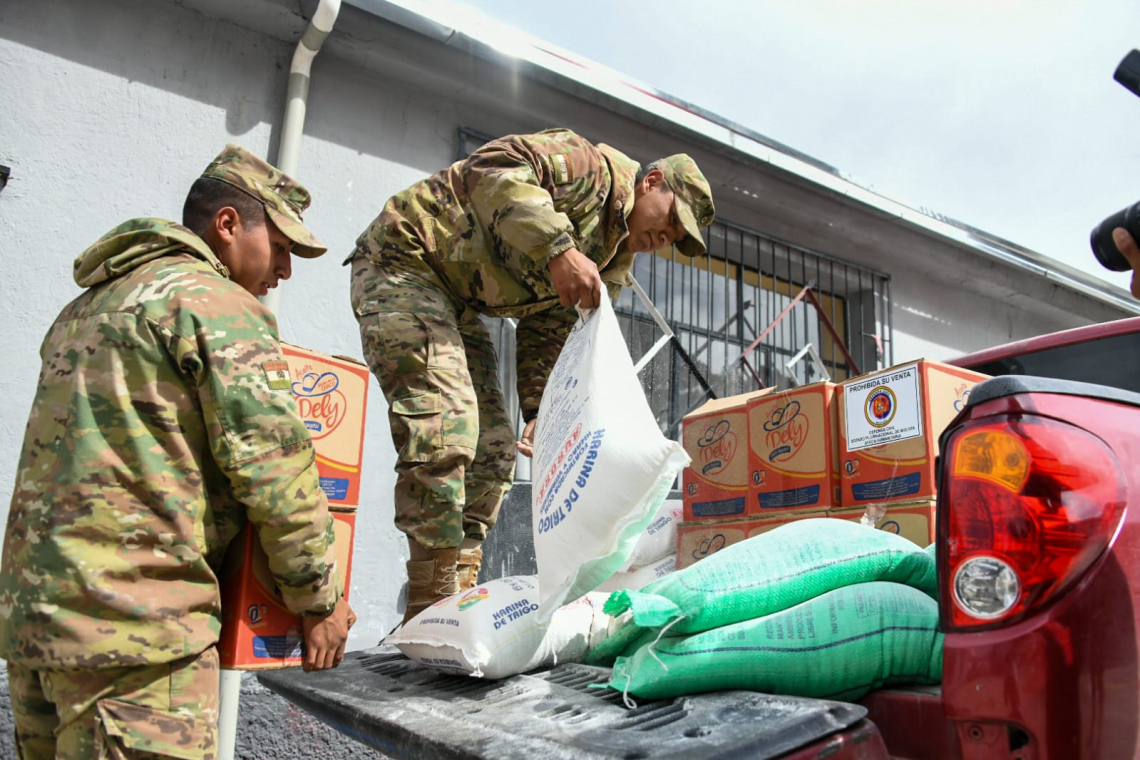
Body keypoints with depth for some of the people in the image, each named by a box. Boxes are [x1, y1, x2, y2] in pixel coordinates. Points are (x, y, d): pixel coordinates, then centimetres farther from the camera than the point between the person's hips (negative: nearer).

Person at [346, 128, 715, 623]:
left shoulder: (612, 260, 14)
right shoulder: (594, 169, -12)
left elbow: (547, 333, 12)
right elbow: (496, 168, -28)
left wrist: (539, 412, 1)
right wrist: (557, 248, -37)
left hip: (458, 305, 10)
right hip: (405, 261, -10)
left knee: (492, 447, 3)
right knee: (445, 432, -21)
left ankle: (459, 598, 10)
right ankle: (433, 611, -15)